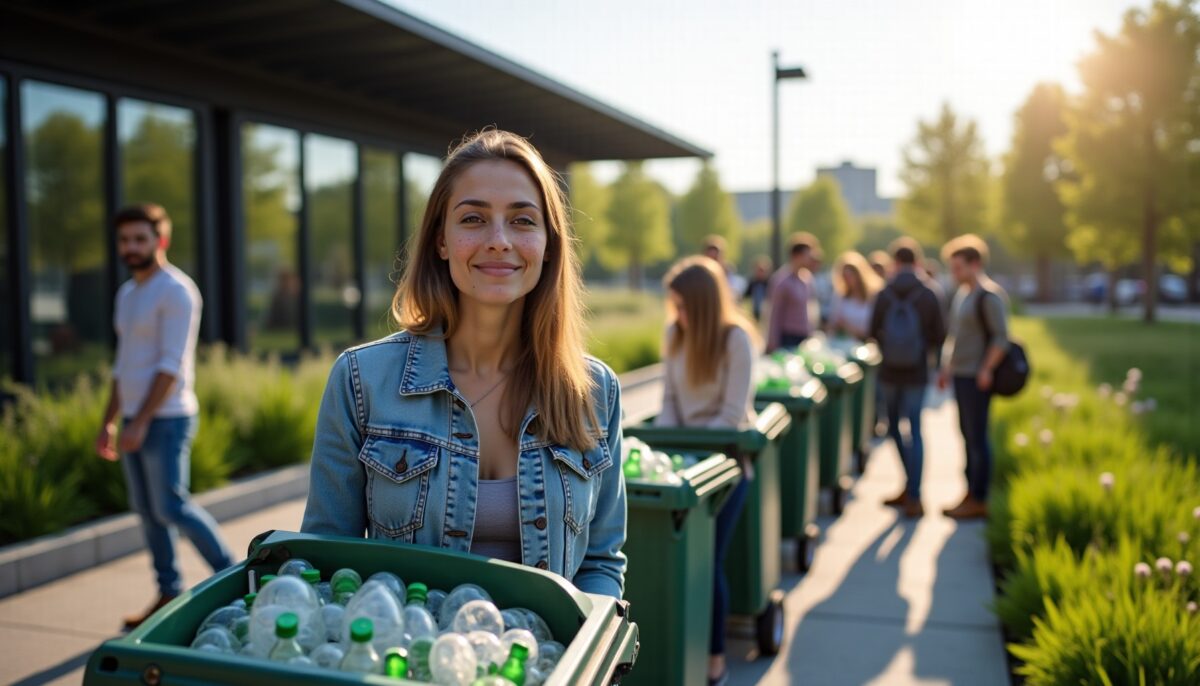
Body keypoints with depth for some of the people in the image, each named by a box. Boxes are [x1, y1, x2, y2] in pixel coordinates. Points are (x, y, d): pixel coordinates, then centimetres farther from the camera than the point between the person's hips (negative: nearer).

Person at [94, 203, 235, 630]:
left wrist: (141, 423, -21)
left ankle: (230, 576, 7)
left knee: (171, 507, -8)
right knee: (146, 511, 9)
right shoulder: (127, 294, 16)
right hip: (135, 420, 9)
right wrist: (108, 422, 18)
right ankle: (169, 595, 17)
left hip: (165, 419, -9)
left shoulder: (176, 291, -11)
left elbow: (170, 366, -18)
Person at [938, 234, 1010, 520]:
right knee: (967, 435, 12)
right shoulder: (962, 293, 15)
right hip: (961, 375, 9)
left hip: (976, 377, -9)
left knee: (977, 437, -4)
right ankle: (970, 495, 20)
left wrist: (985, 370, -20)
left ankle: (979, 500, 2)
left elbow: (1001, 338, -17)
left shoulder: (989, 295, -13)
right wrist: (948, 367, 19)